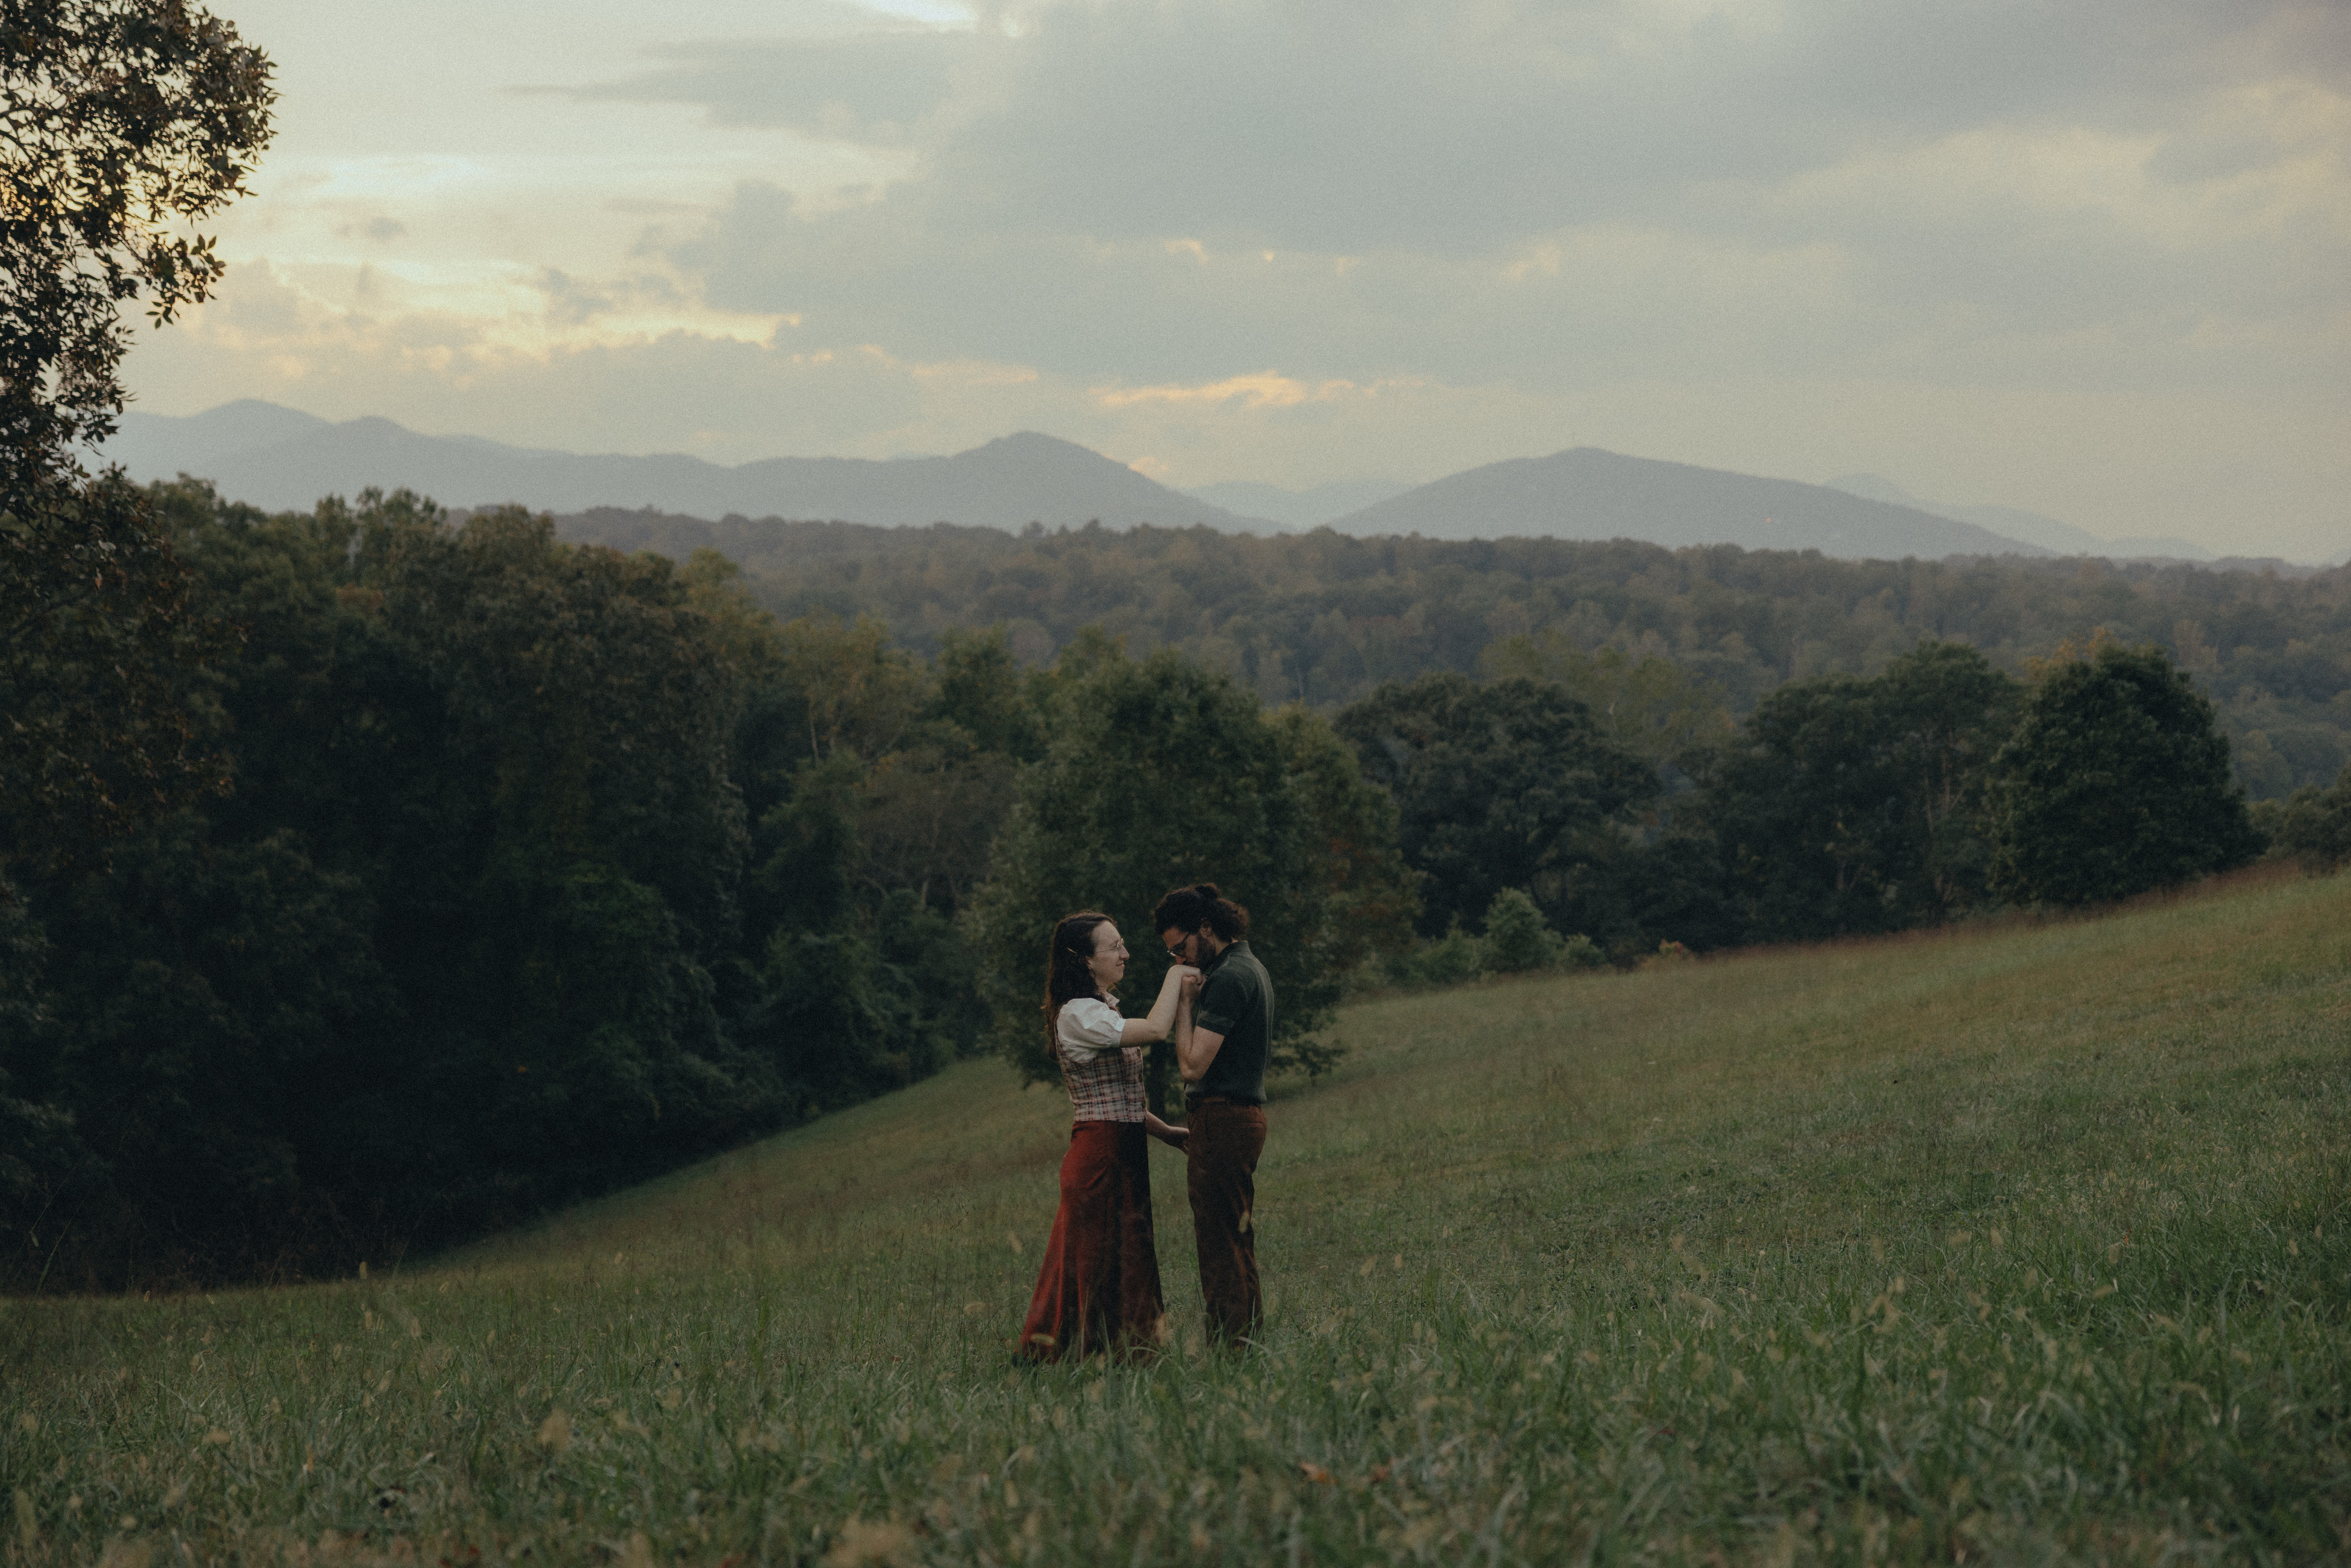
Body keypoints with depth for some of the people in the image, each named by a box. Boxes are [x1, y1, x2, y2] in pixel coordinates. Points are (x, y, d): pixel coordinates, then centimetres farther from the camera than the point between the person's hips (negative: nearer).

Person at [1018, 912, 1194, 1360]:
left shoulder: (1101, 1009, 17)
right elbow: (1155, 1029, -27)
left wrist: (1166, 1132, 16)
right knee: (1101, 1257, -6)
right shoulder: (1078, 1014, -15)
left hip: (1122, 1150, 10)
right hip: (1101, 1151, -10)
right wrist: (1176, 975, -13)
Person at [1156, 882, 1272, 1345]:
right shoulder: (1250, 969, 17)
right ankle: (1250, 1334, 16)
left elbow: (1194, 1064, -19)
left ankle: (1230, 1344, -9)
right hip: (1245, 1112, 11)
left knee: (1221, 1242, -9)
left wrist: (1184, 1001, -11)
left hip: (1222, 1117, -11)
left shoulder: (1229, 978, -16)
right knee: (1239, 1242, 13)